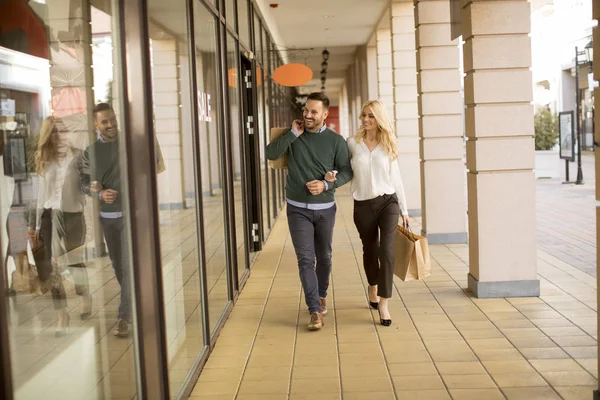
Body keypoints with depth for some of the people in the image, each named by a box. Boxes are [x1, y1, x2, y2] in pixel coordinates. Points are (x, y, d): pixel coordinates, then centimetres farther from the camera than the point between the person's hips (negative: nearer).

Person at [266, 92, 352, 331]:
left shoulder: (335, 141, -4)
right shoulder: (293, 134, 0)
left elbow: (346, 171, -2)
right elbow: (271, 154, -11)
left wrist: (326, 184, -18)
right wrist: (293, 134, -17)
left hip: (325, 208, 1)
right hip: (298, 209, 0)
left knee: (324, 257, 14)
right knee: (305, 259, -8)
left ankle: (321, 296, 39)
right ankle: (315, 311, -7)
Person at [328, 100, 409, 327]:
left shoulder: (388, 145, 3)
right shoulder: (352, 143, 0)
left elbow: (395, 178, 7)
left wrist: (404, 209, 8)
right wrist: (331, 175, -15)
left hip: (388, 202, 0)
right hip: (363, 206, 1)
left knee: (387, 251, -15)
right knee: (370, 250, 15)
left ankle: (384, 304, -13)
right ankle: (373, 288, 43)